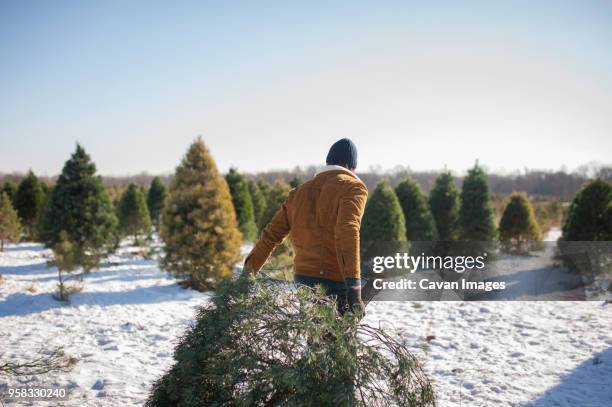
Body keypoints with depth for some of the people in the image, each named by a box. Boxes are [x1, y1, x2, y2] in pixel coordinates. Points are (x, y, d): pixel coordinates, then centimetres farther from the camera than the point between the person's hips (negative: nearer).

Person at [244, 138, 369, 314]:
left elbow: (271, 234, 14)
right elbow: (347, 233, -19)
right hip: (336, 282, -6)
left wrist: (249, 269, 22)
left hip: (302, 279, 6)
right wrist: (354, 286, -25)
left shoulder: (301, 191, 15)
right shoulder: (353, 187, -2)